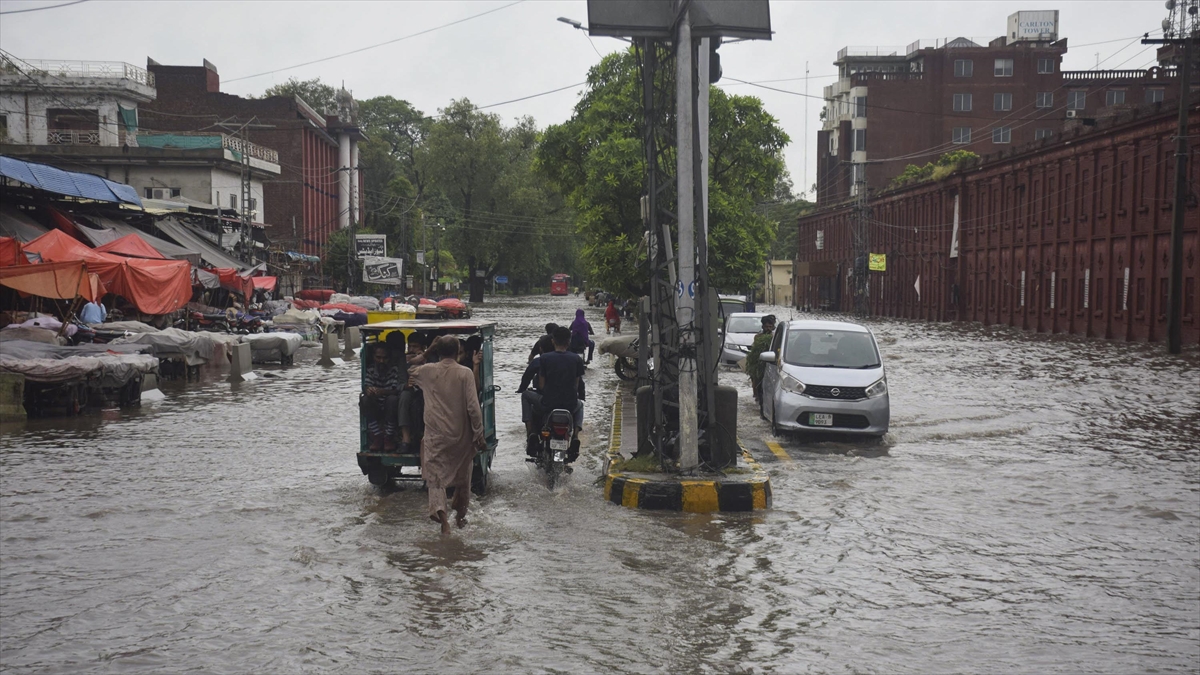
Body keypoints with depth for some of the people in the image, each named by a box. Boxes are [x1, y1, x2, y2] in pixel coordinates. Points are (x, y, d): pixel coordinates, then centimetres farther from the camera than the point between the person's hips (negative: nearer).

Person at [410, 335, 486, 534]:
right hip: (461, 435, 0)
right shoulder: (465, 373, -10)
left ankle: (439, 510, -23)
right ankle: (460, 516, 33)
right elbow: (473, 408, -13)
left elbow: (410, 372, 21)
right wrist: (479, 435, -6)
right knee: (463, 475, 18)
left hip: (435, 435, 0)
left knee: (436, 476, 2)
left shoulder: (427, 371, -3)